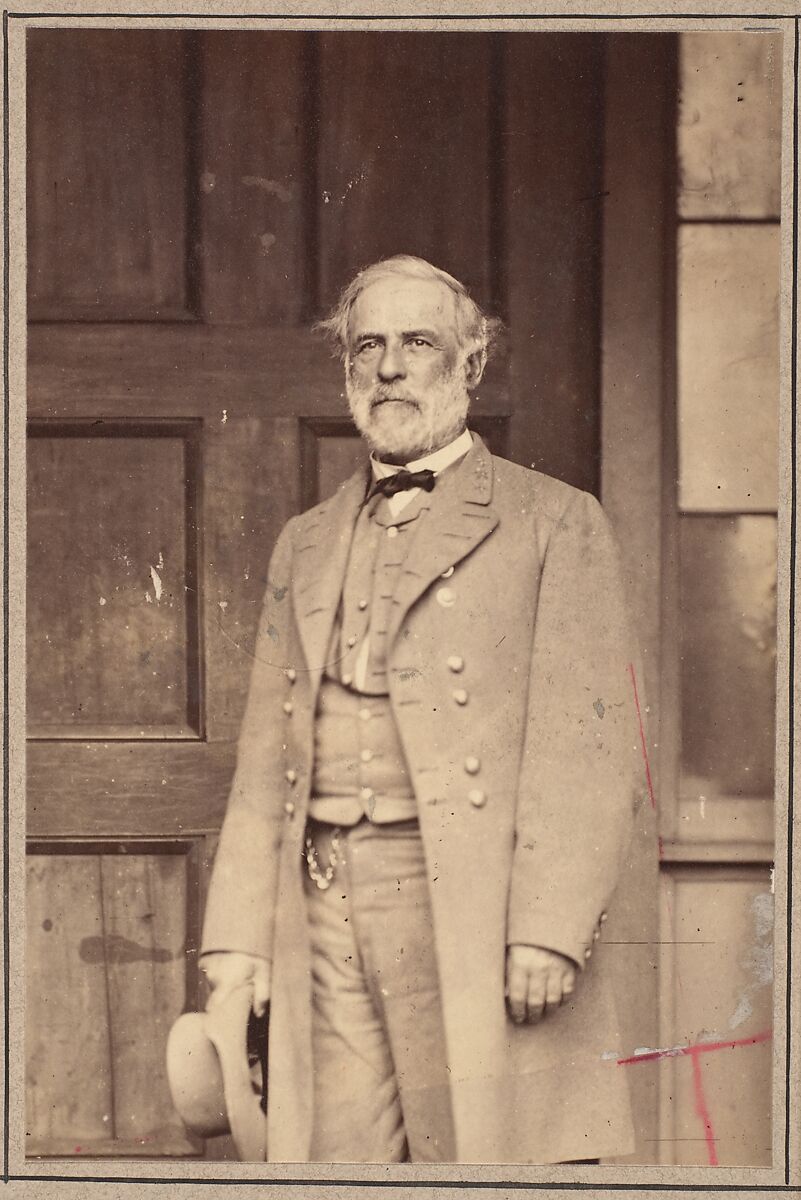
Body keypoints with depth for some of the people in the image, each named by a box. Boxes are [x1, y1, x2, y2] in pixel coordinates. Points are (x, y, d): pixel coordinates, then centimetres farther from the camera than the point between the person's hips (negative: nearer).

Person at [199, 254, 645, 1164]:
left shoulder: (553, 525, 5)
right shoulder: (307, 546, 20)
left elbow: (593, 749, -4)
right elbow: (267, 756, 18)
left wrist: (548, 931, -13)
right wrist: (237, 939, 9)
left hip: (478, 921, -4)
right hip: (324, 911, 4)